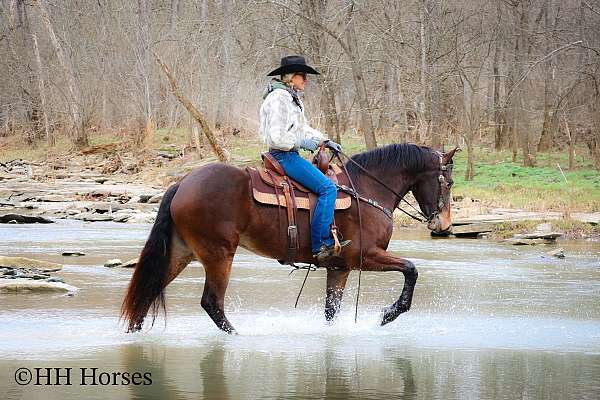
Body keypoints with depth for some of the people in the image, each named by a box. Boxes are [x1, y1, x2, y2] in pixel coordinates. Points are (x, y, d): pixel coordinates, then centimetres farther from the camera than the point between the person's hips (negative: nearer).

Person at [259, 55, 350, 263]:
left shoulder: (293, 98, 17)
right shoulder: (278, 98, -16)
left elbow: (303, 128, 24)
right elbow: (276, 136, -22)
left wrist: (324, 140, 10)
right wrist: (302, 143, -14)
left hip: (290, 154, 11)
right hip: (283, 155, -11)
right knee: (327, 188, -19)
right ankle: (321, 245, -23)